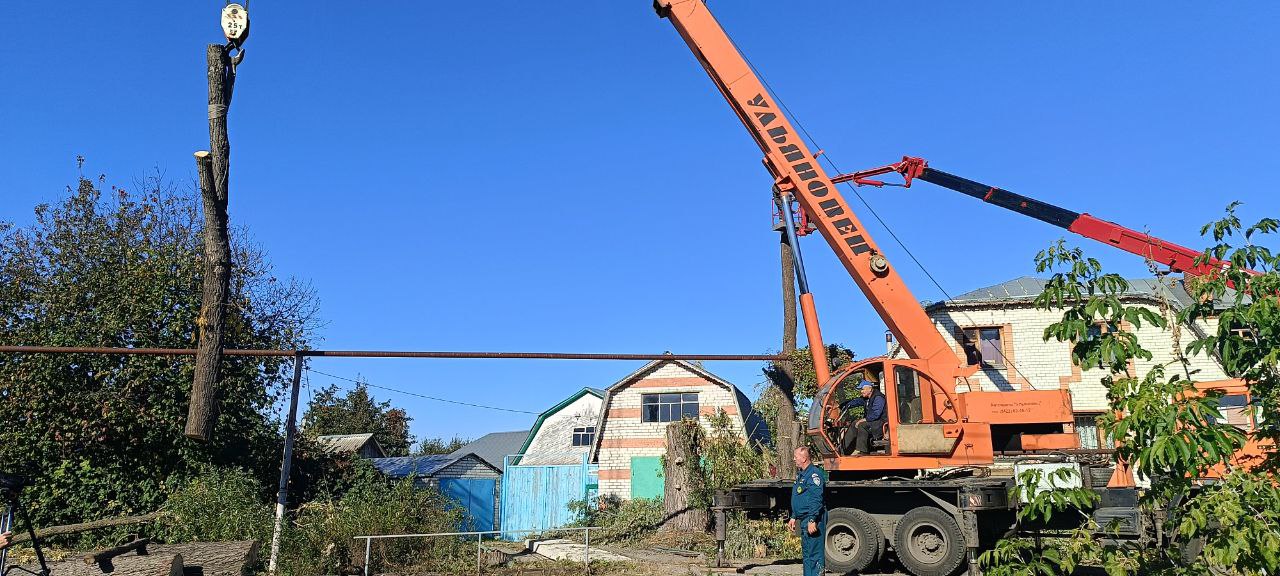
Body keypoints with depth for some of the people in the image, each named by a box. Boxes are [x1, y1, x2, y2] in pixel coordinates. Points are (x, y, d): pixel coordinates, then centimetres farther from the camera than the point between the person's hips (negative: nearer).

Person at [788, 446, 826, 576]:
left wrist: (812, 520, -26)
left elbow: (816, 500, -23)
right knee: (807, 552, 16)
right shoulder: (801, 474, 17)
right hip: (804, 519, 11)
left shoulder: (814, 474, -16)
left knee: (814, 553, -7)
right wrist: (793, 517, 25)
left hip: (813, 521, -11)